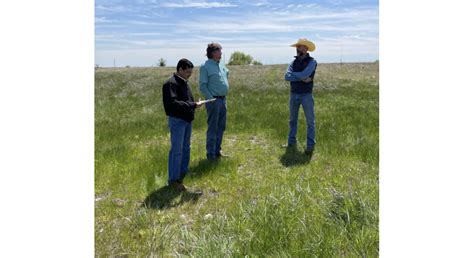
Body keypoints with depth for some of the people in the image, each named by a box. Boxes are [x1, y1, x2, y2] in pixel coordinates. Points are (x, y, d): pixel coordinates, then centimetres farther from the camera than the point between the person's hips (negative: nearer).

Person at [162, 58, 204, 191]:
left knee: (186, 148, 17)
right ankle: (173, 179, 6)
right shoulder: (171, 83, -15)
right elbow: (173, 103, -27)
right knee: (177, 150, -4)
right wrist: (193, 105, -26)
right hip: (177, 120, -9)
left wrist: (195, 104, 6)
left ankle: (183, 171, 32)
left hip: (187, 120, 9)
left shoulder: (184, 82, 14)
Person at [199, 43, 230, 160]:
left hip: (223, 99, 8)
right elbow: (202, 86, -12)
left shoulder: (222, 64, 12)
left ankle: (217, 151, 26)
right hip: (213, 100, -8)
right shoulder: (205, 66, -10)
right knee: (212, 128, -2)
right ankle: (211, 154, 8)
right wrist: (211, 99, -17)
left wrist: (224, 97, 16)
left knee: (221, 127, 14)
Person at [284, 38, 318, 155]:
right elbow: (287, 77, -8)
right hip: (294, 95, 5)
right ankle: (291, 142, 24)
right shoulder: (294, 62, 8)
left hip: (306, 95, -5)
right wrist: (301, 78, -18)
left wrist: (293, 74, -7)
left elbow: (304, 74, -23)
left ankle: (310, 146, 3)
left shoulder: (312, 61, -7)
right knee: (293, 120, 13)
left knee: (310, 121, -1)